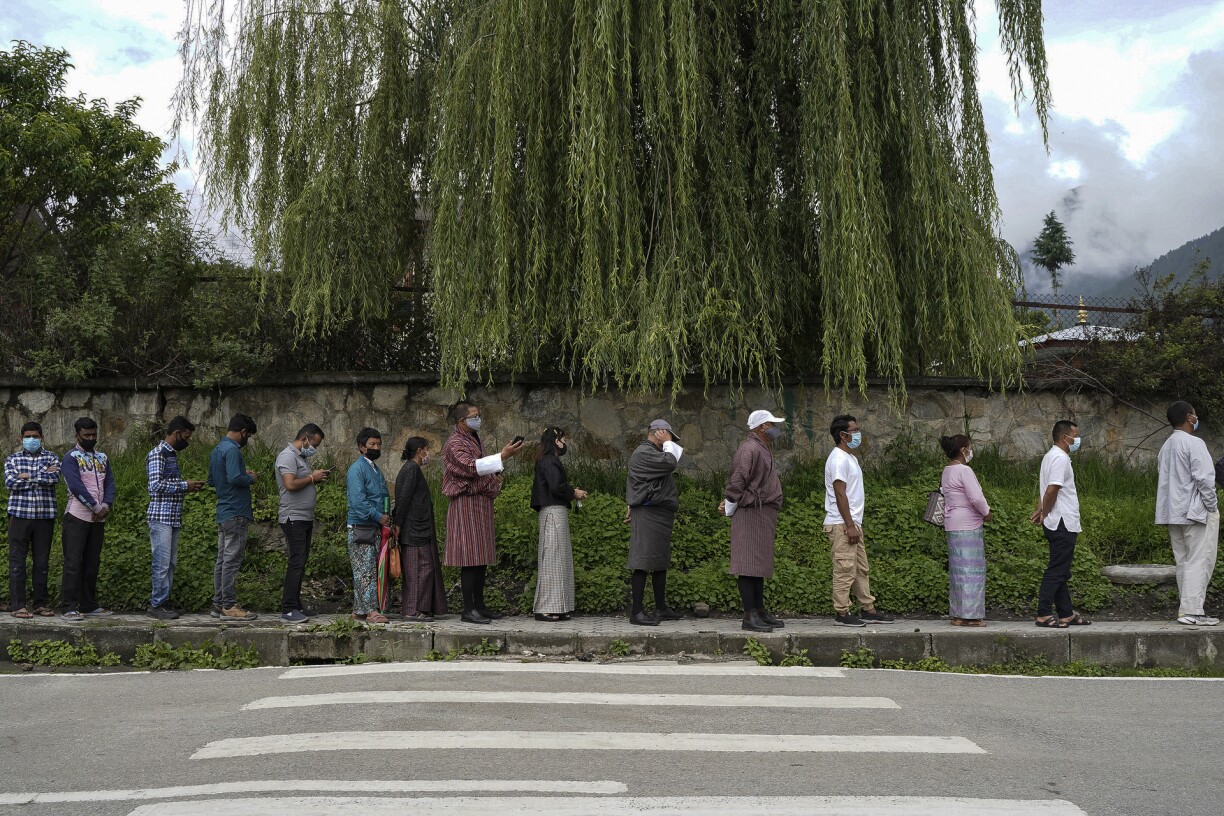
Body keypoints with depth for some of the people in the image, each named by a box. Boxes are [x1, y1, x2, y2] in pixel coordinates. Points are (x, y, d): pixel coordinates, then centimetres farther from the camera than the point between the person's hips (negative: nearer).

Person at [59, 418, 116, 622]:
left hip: (98, 519, 6)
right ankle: (69, 607, -5)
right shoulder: (71, 457, -4)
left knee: (92, 563, 10)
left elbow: (110, 483, 8)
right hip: (77, 517, -6)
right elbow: (76, 486, -15)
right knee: (73, 563, -6)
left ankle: (89, 605, 16)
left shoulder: (102, 457, 15)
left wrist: (106, 505, -9)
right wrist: (96, 507, -15)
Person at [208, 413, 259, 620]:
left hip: (223, 513, 10)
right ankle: (229, 607, -3)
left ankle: (219, 604, 16)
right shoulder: (232, 450, -15)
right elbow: (234, 478, -28)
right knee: (232, 561, -6)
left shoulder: (217, 449, 16)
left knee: (222, 560, 12)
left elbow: (211, 480, 24)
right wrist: (250, 478, -8)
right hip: (236, 514, -10)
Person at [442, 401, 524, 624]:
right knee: (470, 558, -10)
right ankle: (468, 610, -8)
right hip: (467, 503, -9)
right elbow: (470, 466, -27)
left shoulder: (474, 439, 19)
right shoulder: (455, 443, -10)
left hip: (481, 502, 9)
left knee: (481, 557, 10)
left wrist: (493, 477, 11)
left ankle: (479, 605, 15)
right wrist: (502, 457, -31)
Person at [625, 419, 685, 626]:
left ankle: (661, 608, 20)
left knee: (660, 563, 13)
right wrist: (667, 444, -7)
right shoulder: (644, 452, -12)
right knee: (643, 562, -10)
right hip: (648, 514, -11)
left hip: (659, 515, 11)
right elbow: (670, 463, -22)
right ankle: (637, 612, -10)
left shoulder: (652, 452, 22)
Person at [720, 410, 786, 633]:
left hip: (763, 518, 10)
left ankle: (760, 612, 20)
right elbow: (737, 481, -18)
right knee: (749, 565, -9)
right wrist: (729, 509, -9)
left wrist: (730, 503, 12)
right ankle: (749, 617, -8)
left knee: (760, 565, 13)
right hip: (751, 514, -10)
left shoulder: (763, 450, 20)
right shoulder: (750, 449, -14)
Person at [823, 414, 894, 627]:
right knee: (845, 570, -7)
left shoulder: (850, 458, 18)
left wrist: (854, 525, 18)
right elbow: (839, 494, -19)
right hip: (841, 525, -10)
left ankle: (868, 610, 20)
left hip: (853, 524, 10)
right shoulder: (838, 458, -14)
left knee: (860, 569, 14)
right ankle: (842, 614, -1)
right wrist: (849, 525, -21)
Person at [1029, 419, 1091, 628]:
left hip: (1057, 524, 10)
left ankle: (1066, 614, 19)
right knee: (1057, 571, -7)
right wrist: (1045, 513, -11)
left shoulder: (1051, 456, 17)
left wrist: (1042, 510, 12)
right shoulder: (1060, 458, -15)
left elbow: (1042, 486, 22)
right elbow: (1052, 490, -23)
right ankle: (1044, 614, -5)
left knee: (1061, 572, 13)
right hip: (1063, 524, -10)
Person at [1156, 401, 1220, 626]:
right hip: (1196, 511, -8)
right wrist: (1212, 506, -8)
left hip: (1174, 512, 8)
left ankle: (1187, 608, 14)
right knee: (1199, 561, -6)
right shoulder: (1194, 443, -12)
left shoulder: (1166, 446, 14)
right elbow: (1204, 478, -18)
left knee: (1184, 561, 12)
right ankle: (1191, 611, -8)